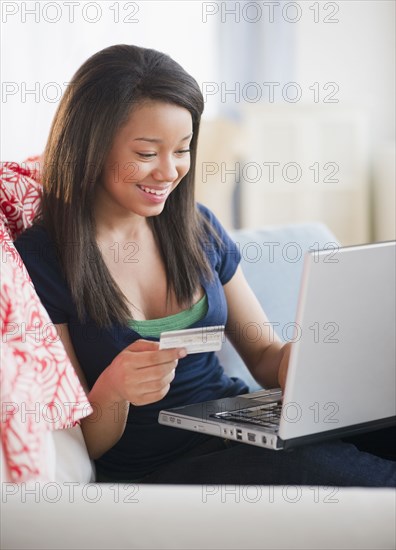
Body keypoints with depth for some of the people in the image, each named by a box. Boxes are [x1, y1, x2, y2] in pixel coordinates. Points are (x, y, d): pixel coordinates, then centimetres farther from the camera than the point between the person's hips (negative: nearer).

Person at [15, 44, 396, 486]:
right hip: (150, 468, -6)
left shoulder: (199, 229, 8)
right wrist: (112, 392, -27)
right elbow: (81, 444, -4)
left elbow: (266, 358, 15)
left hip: (244, 433, 6)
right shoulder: (38, 262, -7)